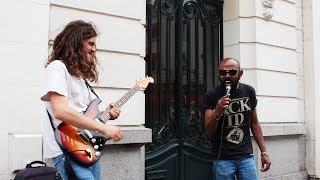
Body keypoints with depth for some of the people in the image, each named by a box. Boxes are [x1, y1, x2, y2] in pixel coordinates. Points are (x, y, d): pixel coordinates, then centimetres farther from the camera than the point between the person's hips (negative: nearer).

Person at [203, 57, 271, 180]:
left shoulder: (249, 91, 2)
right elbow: (208, 133, -9)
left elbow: (254, 123, 12)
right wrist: (217, 113, -27)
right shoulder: (211, 95, -8)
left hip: (246, 157, 2)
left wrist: (264, 152, 9)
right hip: (222, 159, -2)